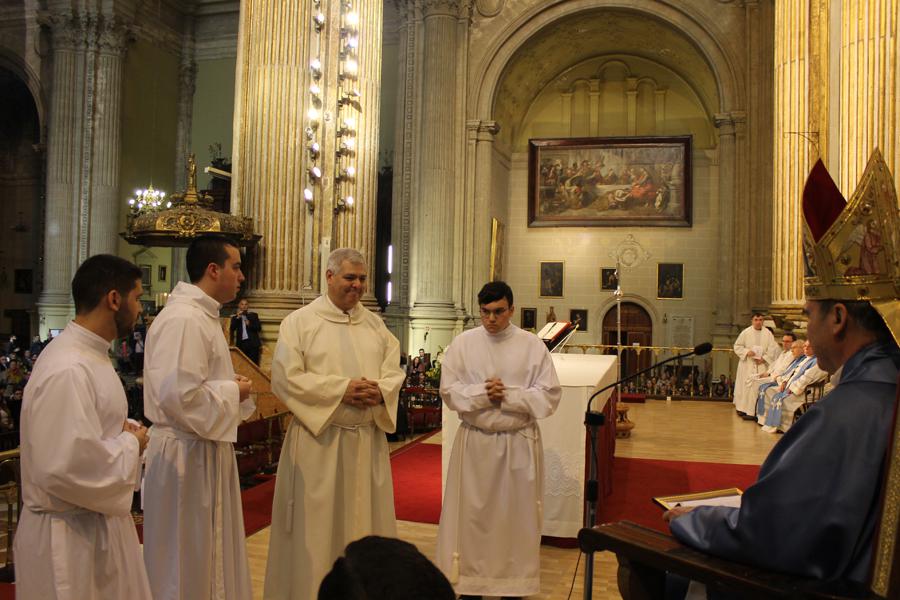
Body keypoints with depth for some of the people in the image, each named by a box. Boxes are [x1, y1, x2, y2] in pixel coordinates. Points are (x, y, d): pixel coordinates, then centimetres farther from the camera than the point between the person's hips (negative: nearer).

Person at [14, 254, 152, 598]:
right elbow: (65, 468, -31)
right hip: (70, 537, -9)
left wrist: (125, 435, 0)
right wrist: (130, 444, -16)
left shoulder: (89, 354, 7)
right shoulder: (68, 370, -25)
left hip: (98, 524, 9)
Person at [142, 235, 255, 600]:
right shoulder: (183, 319, -21)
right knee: (186, 559, 5)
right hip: (187, 454, -10)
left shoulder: (200, 315, 12)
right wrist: (232, 391, -16)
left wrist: (230, 386, 4)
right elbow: (179, 396, -30)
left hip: (204, 450, 10)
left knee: (208, 551, 20)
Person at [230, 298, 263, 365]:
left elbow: (259, 328, 5)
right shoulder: (235, 317, 14)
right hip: (241, 344, 1)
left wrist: (249, 324, -11)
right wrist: (237, 318, -10)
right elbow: (232, 328, -1)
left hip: (253, 344, 0)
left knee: (253, 364, -8)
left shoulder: (254, 315, 14)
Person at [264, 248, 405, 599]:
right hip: (319, 439, -4)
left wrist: (380, 391, -14)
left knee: (365, 522, 12)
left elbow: (395, 372, 9)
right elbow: (285, 378, -12)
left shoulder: (375, 324, 11)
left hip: (368, 439, 5)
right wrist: (342, 389, -17)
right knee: (316, 528, 3)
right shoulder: (299, 322, -3)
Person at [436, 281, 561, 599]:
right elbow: (449, 390, -3)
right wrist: (481, 393, -18)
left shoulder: (533, 345, -3)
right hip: (474, 441, 1)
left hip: (519, 443, 0)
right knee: (472, 513, 7)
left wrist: (509, 395, -16)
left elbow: (550, 394, -6)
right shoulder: (462, 343, 0)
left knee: (516, 514, 9)